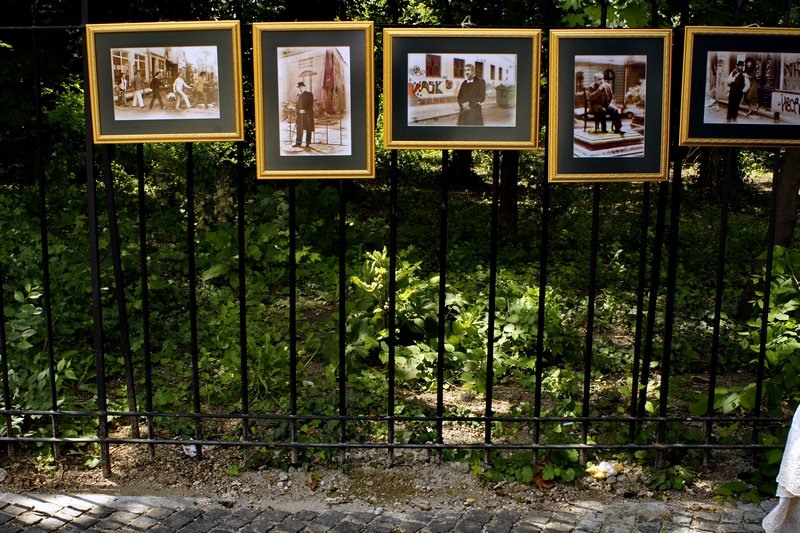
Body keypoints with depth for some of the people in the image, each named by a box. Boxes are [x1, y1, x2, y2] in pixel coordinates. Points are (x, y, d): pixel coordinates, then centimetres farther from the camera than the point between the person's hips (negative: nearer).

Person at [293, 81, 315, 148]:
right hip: (300, 114, 5)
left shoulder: (309, 94, -1)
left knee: (308, 129, -1)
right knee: (299, 128, 3)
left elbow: (311, 104, -8)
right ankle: (298, 142, 9)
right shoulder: (298, 95, 14)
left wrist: (305, 110, -16)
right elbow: (298, 104, 17)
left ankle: (308, 143, 2)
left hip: (308, 114, -5)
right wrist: (298, 111, 7)